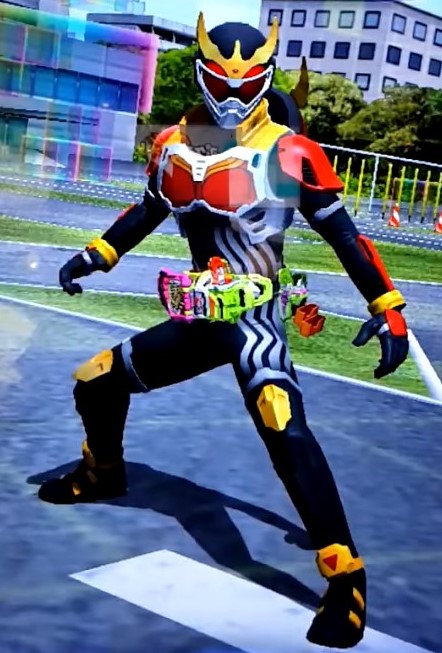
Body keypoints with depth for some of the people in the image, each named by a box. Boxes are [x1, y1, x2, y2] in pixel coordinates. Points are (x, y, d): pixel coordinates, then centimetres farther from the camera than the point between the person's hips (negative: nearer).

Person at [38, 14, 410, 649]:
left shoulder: (291, 154, -10)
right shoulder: (175, 145, 6)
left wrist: (388, 309, -8)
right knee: (95, 381, 14)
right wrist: (98, 255, 17)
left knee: (286, 431, -29)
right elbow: (150, 210, 23)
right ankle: (103, 473, 45)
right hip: (202, 315, 7)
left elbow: (342, 234, -6)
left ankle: (344, 579, -18)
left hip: (255, 316, -6)